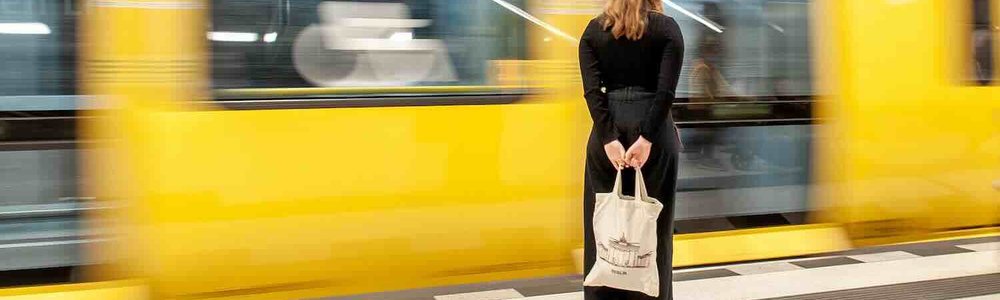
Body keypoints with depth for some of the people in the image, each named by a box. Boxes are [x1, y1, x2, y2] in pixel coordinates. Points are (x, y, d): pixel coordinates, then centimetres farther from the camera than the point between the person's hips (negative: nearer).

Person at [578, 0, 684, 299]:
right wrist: (646, 139, -15)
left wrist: (609, 139, -12)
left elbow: (592, 90, -7)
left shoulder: (594, 29, 5)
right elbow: (666, 90, -12)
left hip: (608, 132, 1)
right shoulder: (667, 28, 0)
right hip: (653, 129, -1)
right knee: (652, 223, 7)